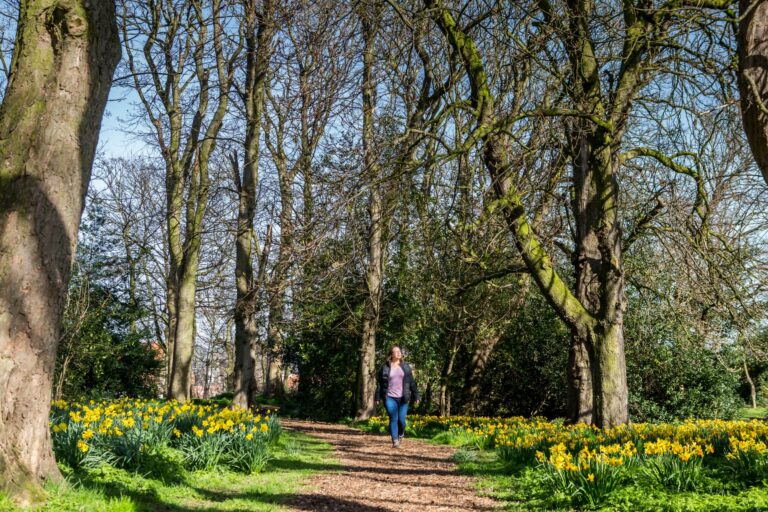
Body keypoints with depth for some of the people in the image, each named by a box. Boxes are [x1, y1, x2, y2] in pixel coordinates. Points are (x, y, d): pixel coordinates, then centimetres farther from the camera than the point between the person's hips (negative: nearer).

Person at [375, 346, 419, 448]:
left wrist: (415, 395, 4)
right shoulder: (385, 367, 2)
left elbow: (412, 382, 8)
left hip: (403, 398, 1)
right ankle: (395, 441, 3)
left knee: (401, 419, -1)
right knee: (393, 419, -6)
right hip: (390, 398, -1)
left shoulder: (406, 366, 8)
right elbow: (379, 383, 4)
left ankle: (401, 434, 29)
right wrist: (378, 397, 0)